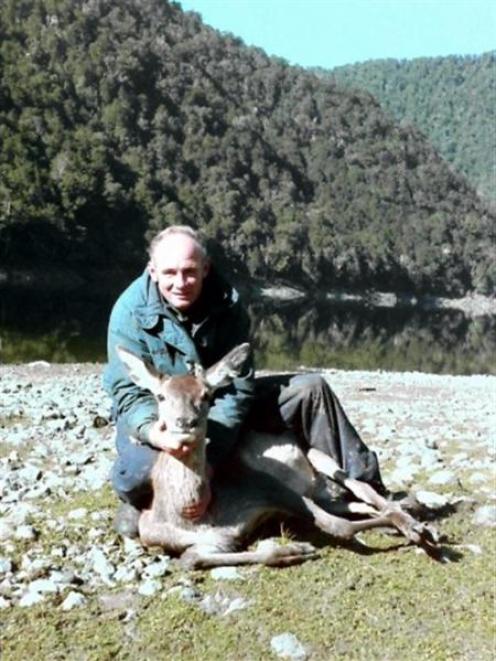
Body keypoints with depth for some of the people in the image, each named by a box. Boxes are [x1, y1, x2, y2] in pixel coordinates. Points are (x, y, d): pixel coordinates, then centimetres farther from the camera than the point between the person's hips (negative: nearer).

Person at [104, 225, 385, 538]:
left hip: (216, 407, 3)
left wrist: (207, 462, -33)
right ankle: (137, 501, 2)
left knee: (309, 389, -7)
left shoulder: (227, 304, -16)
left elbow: (237, 387, -21)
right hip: (154, 417, -3)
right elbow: (130, 392, -22)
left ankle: (365, 488, 7)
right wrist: (151, 431, -46)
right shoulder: (131, 311, -21)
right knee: (142, 470, -38)